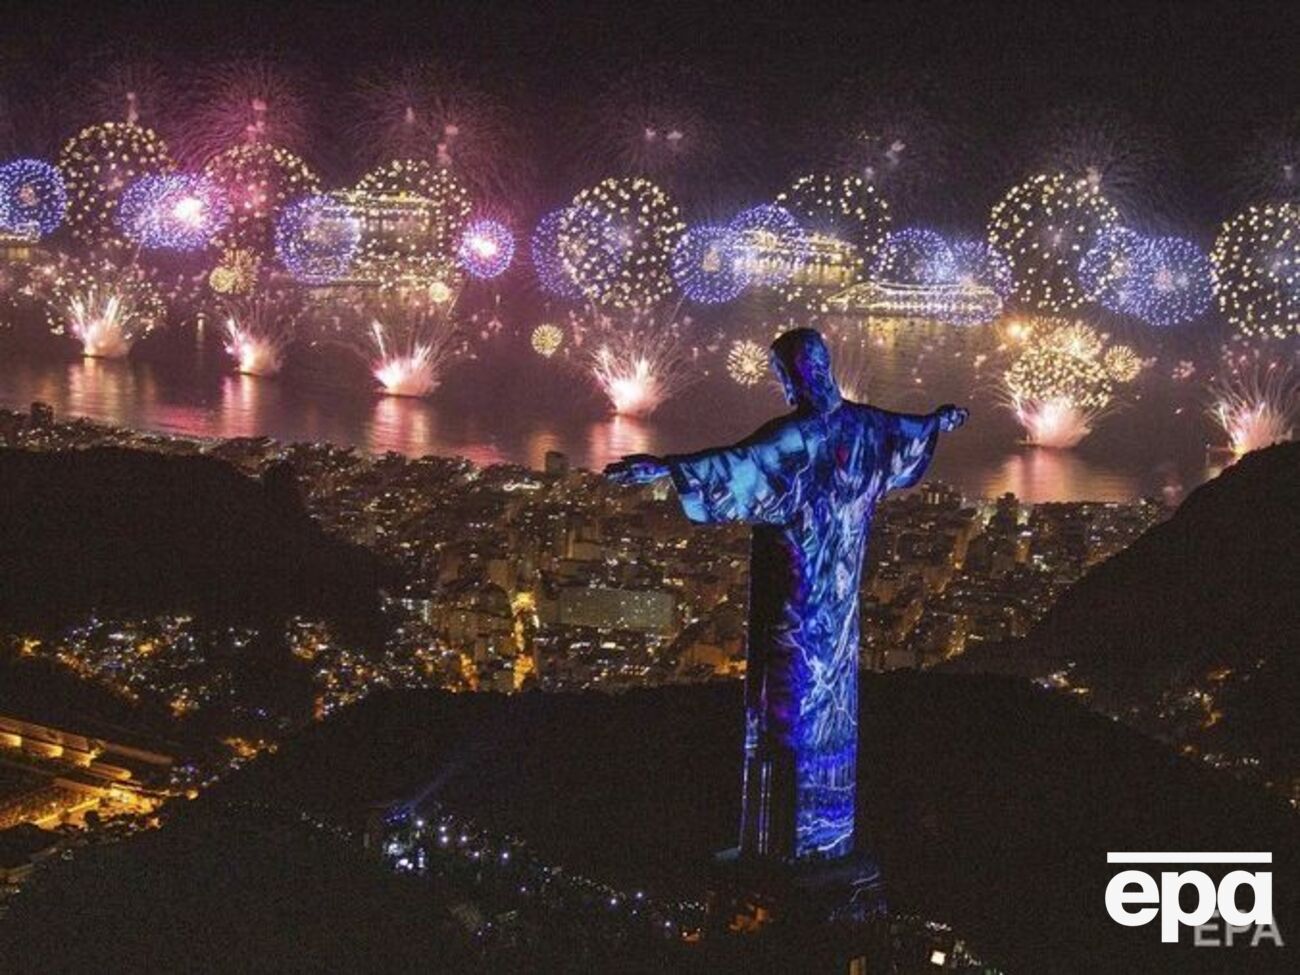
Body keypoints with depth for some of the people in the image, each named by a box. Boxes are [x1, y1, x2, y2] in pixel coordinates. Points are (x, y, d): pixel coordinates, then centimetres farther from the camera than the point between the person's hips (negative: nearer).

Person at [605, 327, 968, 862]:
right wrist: (940, 420, 49)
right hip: (839, 595, 8)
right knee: (831, 698, 15)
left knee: (788, 699, -2)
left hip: (795, 594, -8)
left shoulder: (796, 434, -20)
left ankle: (785, 838, 1)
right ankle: (830, 835, 23)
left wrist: (665, 467, -47)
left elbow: (738, 463, -37)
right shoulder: (865, 425, 4)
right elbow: (911, 430, 26)